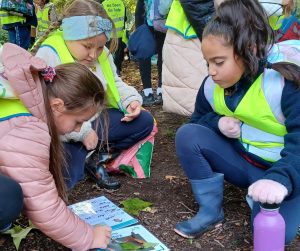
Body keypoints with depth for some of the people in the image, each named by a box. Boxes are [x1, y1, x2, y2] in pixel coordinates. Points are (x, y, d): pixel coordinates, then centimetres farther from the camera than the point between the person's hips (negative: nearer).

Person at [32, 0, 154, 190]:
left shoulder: (102, 54, 4)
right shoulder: (49, 55, -19)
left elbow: (114, 84, 18)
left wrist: (131, 100, -4)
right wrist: (82, 132, -24)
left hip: (95, 120, 7)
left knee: (144, 121, 2)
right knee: (63, 178, -30)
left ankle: (94, 157, 1)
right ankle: (78, 155, 7)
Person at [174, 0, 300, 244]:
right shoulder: (213, 85, -6)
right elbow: (197, 120, 7)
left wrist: (280, 179, -53)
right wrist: (218, 122, -16)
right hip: (240, 160, 5)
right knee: (187, 135, -16)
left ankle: (259, 197, 6)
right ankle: (211, 209, -4)